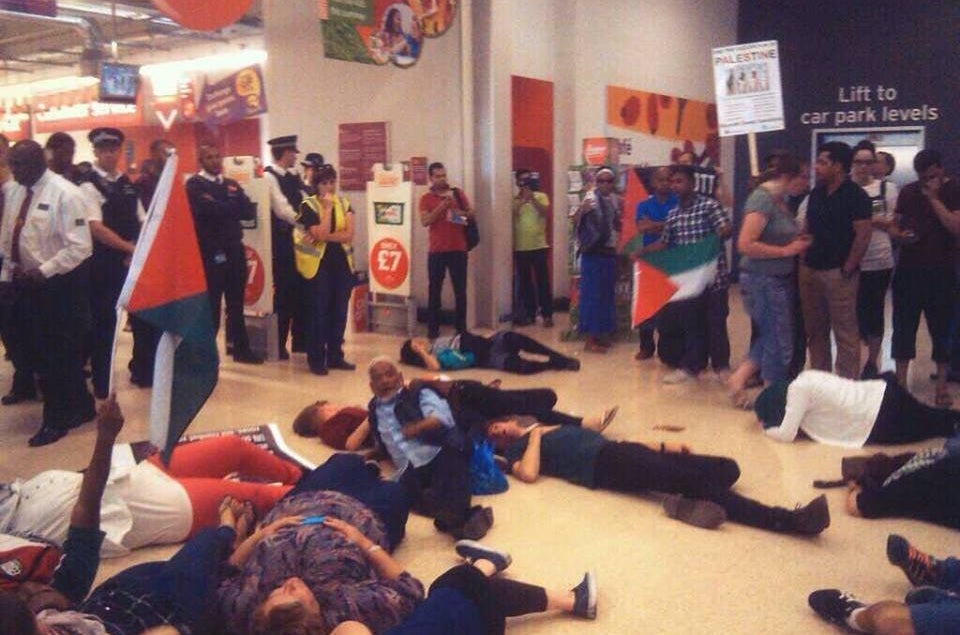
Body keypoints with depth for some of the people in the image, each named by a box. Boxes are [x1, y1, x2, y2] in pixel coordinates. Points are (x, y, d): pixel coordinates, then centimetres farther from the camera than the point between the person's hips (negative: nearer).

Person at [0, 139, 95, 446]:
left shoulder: (65, 194, -14)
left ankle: (58, 418, 17)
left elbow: (79, 247, -19)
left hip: (59, 283, -8)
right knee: (35, 350, 13)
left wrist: (43, 272, -22)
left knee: (57, 353, 1)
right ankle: (80, 407, 27)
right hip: (28, 282, 8)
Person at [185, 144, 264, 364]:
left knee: (236, 302, 12)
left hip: (235, 249, 6)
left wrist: (221, 207, -9)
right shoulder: (194, 185, -3)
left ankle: (241, 349, 20)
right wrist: (233, 208, -5)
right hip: (210, 252, -5)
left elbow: (250, 212, 3)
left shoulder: (232, 184, 15)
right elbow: (207, 210, -19)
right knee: (210, 304, 1)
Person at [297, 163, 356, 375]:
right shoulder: (309, 206, -6)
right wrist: (328, 207, -16)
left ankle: (335, 356, 18)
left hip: (341, 262, 5)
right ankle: (316, 359, 5)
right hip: (319, 264, -4)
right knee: (318, 312, -2)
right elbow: (321, 234, -19)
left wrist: (326, 237, -13)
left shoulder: (344, 203, 7)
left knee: (339, 311, 8)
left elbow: (348, 235, -4)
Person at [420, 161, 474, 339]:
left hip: (458, 250, 2)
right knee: (435, 291, 1)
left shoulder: (458, 193, 8)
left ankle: (461, 328, 12)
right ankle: (433, 329, 6)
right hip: (437, 251, -2)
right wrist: (442, 206, -20)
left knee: (460, 291, 4)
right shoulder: (426, 198, 1)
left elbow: (472, 214, 11)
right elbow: (424, 221, -11)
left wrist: (463, 213, -11)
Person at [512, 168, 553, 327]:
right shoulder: (514, 200, 6)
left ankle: (547, 314, 3)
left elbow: (545, 212, -13)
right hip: (520, 248, 2)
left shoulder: (541, 196, 4)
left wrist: (532, 198, -23)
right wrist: (521, 201, -20)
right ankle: (530, 314, 16)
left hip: (539, 246, -2)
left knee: (543, 281, -2)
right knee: (525, 283, 7)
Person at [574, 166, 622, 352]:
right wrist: (581, 210, -35)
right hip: (593, 253, -7)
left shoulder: (614, 200, 10)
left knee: (606, 294, 12)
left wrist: (620, 212, 1)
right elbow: (575, 222, -17)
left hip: (609, 252, 7)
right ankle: (590, 339, 0)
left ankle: (602, 334, 22)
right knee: (591, 294, -5)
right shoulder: (591, 198, -9)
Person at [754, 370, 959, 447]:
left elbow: (786, 434, -17)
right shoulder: (805, 378, 8)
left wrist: (766, 427, 4)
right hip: (882, 393, 8)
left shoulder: (798, 390, -17)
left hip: (882, 422, -8)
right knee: (929, 419, 27)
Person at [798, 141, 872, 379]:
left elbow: (863, 235, -12)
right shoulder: (816, 193, 13)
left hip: (838, 272, -7)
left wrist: (847, 269, -14)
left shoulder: (855, 195, -8)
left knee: (845, 331, -1)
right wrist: (804, 261, 9)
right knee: (815, 330, 12)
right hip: (811, 270, 7)